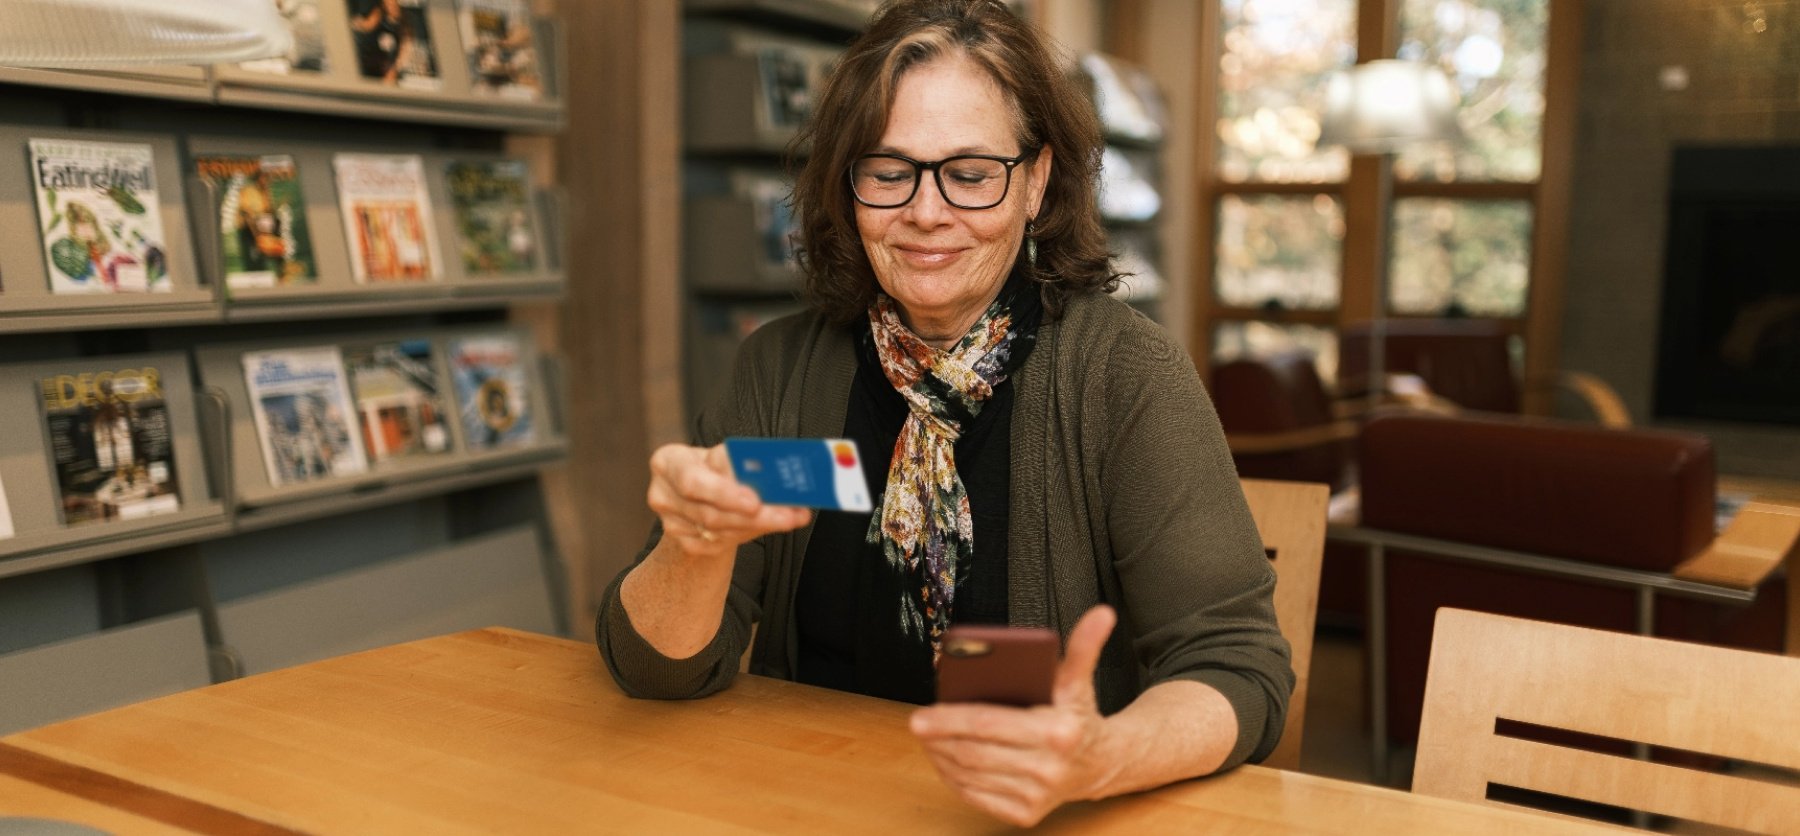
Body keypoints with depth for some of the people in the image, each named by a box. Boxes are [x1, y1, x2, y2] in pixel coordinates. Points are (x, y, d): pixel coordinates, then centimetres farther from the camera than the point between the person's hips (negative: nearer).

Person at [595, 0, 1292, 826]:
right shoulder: (782, 368, -2)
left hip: (1036, 820, -1)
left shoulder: (1127, 376, -10)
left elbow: (1236, 666, -12)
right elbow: (657, 667, -3)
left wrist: (1099, 759, -33)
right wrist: (699, 545, -25)